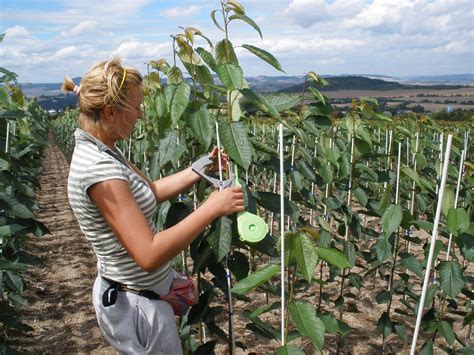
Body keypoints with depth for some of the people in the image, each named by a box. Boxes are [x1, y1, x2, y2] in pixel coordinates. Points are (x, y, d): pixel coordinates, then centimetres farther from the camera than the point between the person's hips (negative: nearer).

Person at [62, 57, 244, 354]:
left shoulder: (100, 151, 0)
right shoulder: (98, 167, -29)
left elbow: (152, 191, 11)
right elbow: (149, 255, -33)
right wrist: (212, 208, -28)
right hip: (139, 305, -9)